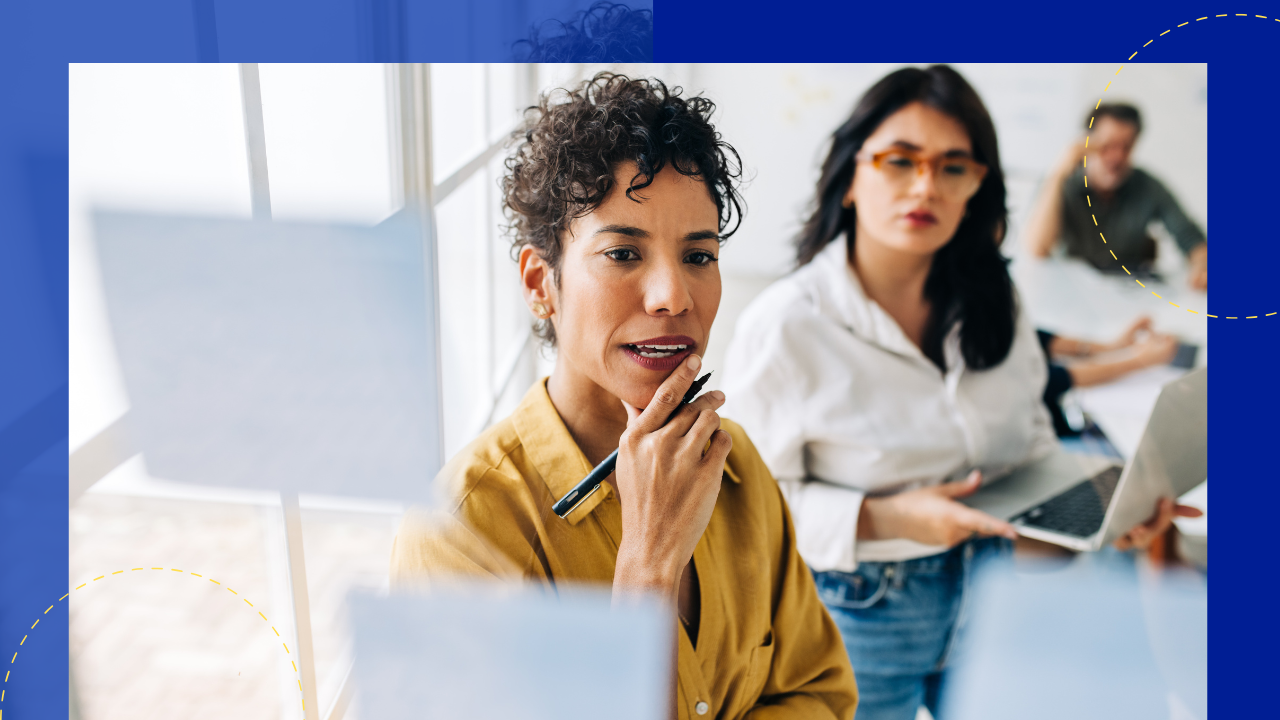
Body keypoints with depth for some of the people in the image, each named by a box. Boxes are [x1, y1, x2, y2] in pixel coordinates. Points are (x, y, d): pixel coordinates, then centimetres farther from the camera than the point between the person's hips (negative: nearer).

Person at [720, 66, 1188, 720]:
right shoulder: (781, 328, -21)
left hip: (993, 589, 5)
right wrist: (882, 519, -27)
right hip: (860, 611, -5)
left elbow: (1030, 439, 9)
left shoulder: (992, 302, -2)